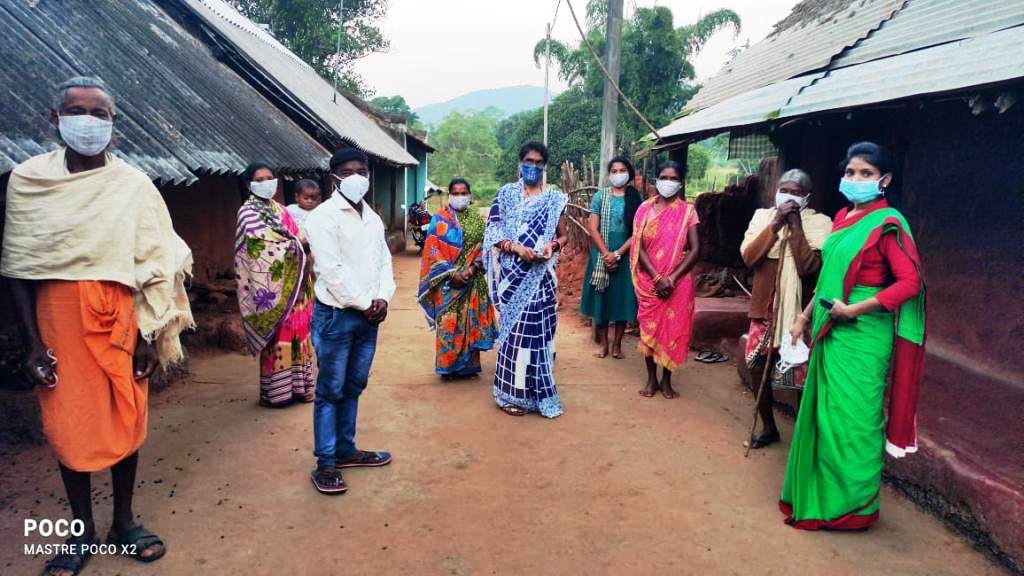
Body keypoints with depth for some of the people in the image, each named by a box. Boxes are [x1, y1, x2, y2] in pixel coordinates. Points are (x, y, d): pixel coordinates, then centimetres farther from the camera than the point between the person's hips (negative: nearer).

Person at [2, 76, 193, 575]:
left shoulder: (133, 184, -3)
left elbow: (156, 264, -1)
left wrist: (150, 334, -5)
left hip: (121, 323, 0)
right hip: (59, 325, 0)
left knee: (125, 422, 10)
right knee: (67, 428, 9)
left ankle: (124, 522, 29)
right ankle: (82, 531, 27)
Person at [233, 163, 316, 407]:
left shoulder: (280, 209, 17)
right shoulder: (248, 212, -4)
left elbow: (296, 239, 15)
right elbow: (260, 240, -18)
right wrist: (296, 242, -11)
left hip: (293, 284, 7)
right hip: (270, 284, -7)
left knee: (296, 332, 9)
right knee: (277, 334, -5)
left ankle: (296, 385, 18)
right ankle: (275, 392, 4)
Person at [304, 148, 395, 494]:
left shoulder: (373, 217, 14)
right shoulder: (323, 216, -9)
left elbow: (384, 261, 12)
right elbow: (331, 270, -16)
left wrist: (383, 298, -4)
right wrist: (364, 304, -13)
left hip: (369, 316, 7)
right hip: (336, 314, -7)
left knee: (353, 387, 15)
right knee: (330, 391, 0)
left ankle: (345, 450, 27)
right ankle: (325, 463, 8)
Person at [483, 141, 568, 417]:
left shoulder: (554, 198, 10)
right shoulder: (506, 194, 4)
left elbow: (564, 235, 13)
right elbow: (494, 233, -2)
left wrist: (552, 245, -9)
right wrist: (516, 247, -18)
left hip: (541, 275, 2)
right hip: (514, 273, -2)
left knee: (538, 329, 3)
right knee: (515, 328, -2)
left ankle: (536, 391, 16)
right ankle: (511, 393, 8)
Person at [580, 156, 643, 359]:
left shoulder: (636, 198, 2)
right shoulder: (600, 196, 3)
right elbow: (593, 228, -3)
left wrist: (618, 254, -14)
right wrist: (606, 254, -12)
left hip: (626, 256, 0)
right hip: (602, 254, 0)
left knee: (623, 298, 5)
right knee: (602, 297, 3)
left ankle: (617, 344, 17)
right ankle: (603, 343, 14)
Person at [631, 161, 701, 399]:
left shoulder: (687, 211, -1)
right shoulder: (645, 209, 1)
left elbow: (695, 249, -6)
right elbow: (639, 247, -4)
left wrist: (672, 278, -15)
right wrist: (657, 278, -15)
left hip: (678, 282, -1)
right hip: (649, 281, 1)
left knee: (673, 329, 5)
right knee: (649, 328, 5)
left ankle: (666, 380, 20)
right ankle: (651, 378, 20)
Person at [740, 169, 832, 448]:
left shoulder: (819, 223, -6)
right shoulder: (763, 216, 4)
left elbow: (808, 266, -20)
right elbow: (748, 257, -10)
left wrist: (795, 225, -18)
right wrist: (776, 224, -15)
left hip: (799, 312, -3)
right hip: (764, 308, 4)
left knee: (802, 374, 2)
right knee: (757, 367, 10)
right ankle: (768, 427, 29)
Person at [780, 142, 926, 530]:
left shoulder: (886, 224, -12)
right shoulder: (842, 218, 11)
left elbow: (910, 282, -19)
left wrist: (855, 310, -21)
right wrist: (806, 316, 17)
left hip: (861, 336, -8)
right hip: (830, 332, 8)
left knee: (851, 419, 1)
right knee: (824, 413, 16)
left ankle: (852, 505, 17)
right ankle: (820, 494, 31)